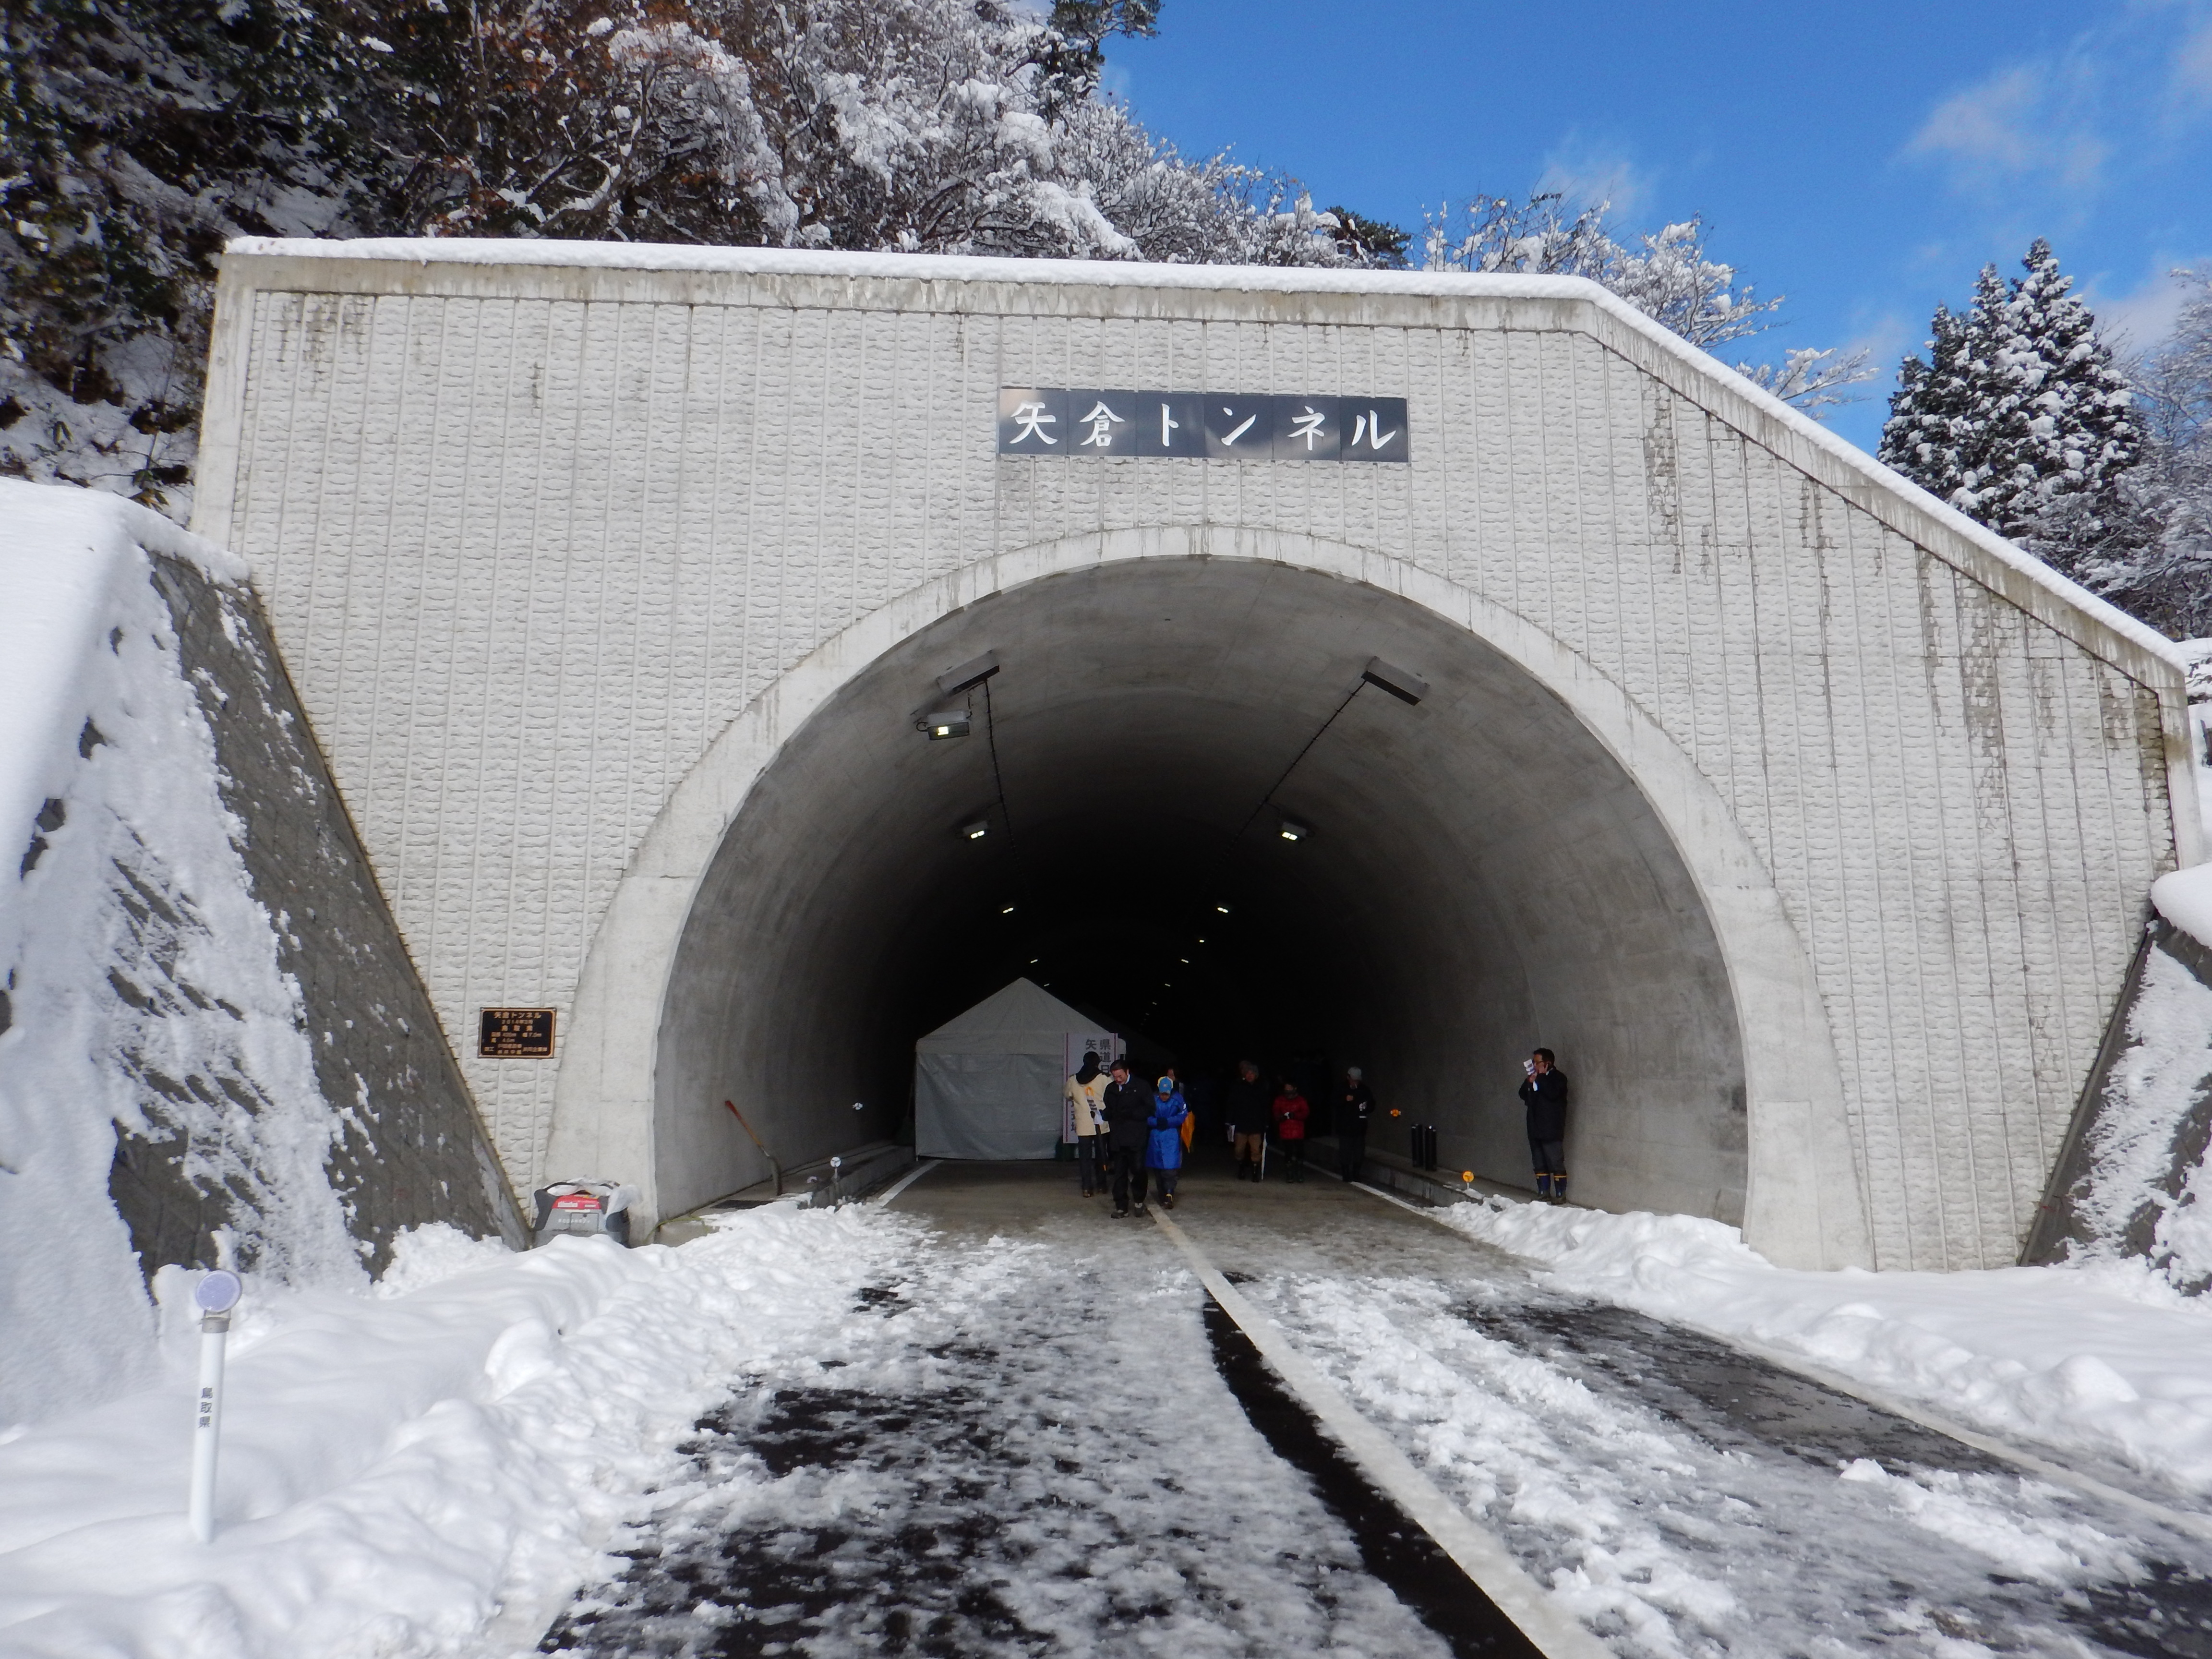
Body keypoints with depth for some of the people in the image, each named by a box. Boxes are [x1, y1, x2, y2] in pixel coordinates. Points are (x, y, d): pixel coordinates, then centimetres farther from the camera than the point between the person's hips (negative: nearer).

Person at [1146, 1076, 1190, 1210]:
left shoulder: (1177, 1098, -2)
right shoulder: (1153, 1099, -1)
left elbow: (1183, 1115, -4)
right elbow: (1147, 1117, -1)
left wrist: (1168, 1122, -13)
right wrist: (1157, 1122, -19)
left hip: (1171, 1137, -2)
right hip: (1155, 1137, 2)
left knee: (1170, 1167, -14)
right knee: (1157, 1168, 7)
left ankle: (1169, 1195, -21)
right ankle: (1163, 1197, 17)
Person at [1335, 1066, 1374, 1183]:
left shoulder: (1365, 1090, 8)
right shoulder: (1342, 1090, 2)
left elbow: (1372, 1106, 15)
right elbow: (1336, 1104, -5)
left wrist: (1367, 1107, -7)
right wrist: (1345, 1100, -22)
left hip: (1360, 1126, 2)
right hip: (1345, 1126, -2)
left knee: (1359, 1152, 2)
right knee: (1345, 1151, -4)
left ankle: (1356, 1174, 12)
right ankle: (1346, 1174, 4)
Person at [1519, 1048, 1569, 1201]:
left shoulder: (1558, 1078, -7)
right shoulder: (1534, 1077, 14)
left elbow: (1552, 1094, -24)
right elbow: (1523, 1095, 11)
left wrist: (1541, 1077, -17)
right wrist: (1529, 1082, -6)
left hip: (1552, 1130, -8)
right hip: (1535, 1129, 8)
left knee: (1556, 1162, -5)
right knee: (1539, 1163, 12)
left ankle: (1561, 1194, 0)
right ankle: (1543, 1192, 19)